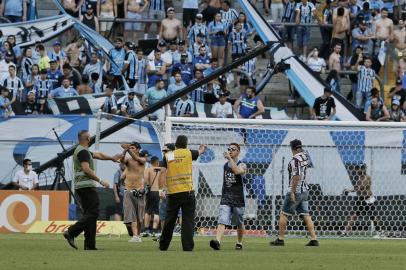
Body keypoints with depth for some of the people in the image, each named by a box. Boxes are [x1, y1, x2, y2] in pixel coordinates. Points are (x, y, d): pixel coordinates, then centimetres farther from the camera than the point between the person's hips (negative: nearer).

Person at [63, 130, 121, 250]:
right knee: (93, 213, -13)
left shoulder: (81, 151, 21)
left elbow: (98, 155, 34)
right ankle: (71, 232, -22)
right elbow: (86, 169, -20)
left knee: (89, 214, 8)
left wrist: (112, 158, 42)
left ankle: (90, 245, 4)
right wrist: (100, 181, -18)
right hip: (86, 186, -10)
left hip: (80, 187, 10)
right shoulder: (83, 151, -11)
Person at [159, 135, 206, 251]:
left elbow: (162, 171, -3)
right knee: (188, 221, -1)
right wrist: (202, 148, 47)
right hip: (187, 192, -2)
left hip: (172, 193, 2)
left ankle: (163, 245, 22)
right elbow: (200, 152, 24)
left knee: (169, 220, 13)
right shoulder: (188, 153, 3)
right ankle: (187, 247, -8)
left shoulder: (168, 156, 5)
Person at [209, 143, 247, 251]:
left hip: (238, 198, -3)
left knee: (239, 224, 11)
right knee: (222, 221, -16)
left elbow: (237, 171, -29)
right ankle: (217, 241, -31)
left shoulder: (242, 165, -4)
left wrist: (230, 158, -28)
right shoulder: (225, 166, 12)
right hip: (225, 198, 3)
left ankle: (239, 243, 32)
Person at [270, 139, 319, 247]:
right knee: (305, 214, 7)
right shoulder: (305, 156, 6)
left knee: (284, 214, 2)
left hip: (295, 190, -8)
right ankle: (314, 239, 0)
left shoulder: (295, 159, -17)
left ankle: (280, 239, 3)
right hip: (305, 190, 8)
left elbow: (296, 176, -24)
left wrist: (292, 192, -22)